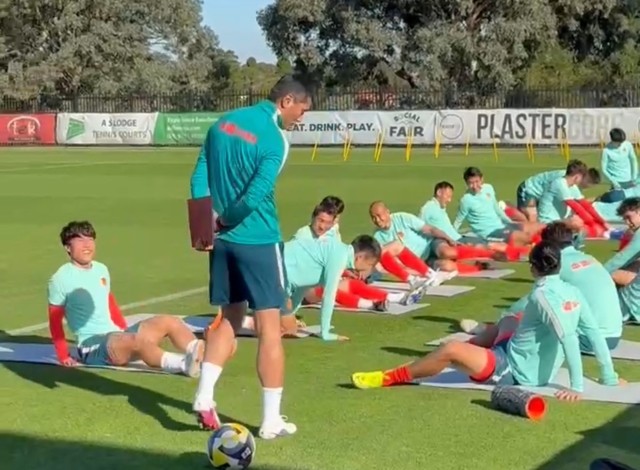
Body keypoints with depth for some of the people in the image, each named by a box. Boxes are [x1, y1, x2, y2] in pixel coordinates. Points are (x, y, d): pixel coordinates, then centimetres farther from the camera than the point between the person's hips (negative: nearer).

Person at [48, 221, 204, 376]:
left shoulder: (101, 270, 14)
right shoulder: (61, 279, -5)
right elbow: (55, 321, -2)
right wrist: (63, 356, -7)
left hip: (118, 336, 8)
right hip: (92, 346, -8)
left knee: (169, 322, -10)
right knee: (138, 340, -36)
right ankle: (183, 364, -58)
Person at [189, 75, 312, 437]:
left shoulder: (225, 122, 8)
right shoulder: (274, 138, -15)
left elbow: (200, 178, 6)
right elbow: (255, 196, -21)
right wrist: (224, 220, -5)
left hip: (225, 240, 7)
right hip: (258, 241, -7)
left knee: (230, 318, 20)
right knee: (270, 328, 0)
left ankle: (205, 397, 10)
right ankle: (271, 421, 4)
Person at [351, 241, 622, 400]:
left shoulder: (543, 295, -23)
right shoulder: (573, 293, 0)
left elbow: (569, 339, -31)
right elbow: (594, 333, 1)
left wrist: (576, 387, -30)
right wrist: (609, 377, 8)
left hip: (513, 371, -9)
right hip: (534, 370, 9)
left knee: (451, 350, -21)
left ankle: (390, 379, -11)